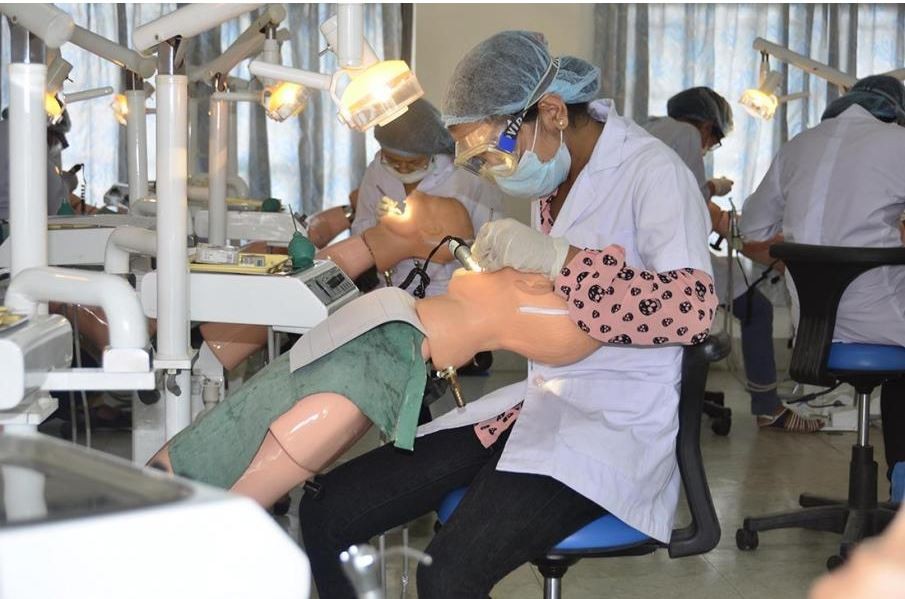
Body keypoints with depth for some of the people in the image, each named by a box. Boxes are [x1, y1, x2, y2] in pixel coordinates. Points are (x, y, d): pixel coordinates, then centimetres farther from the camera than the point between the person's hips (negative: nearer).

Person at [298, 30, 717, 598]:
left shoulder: (652, 171, -11)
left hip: (615, 423, -8)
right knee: (325, 513, -4)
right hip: (537, 402, 8)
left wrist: (556, 258, -27)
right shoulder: (553, 174, 11)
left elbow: (695, 308, -25)